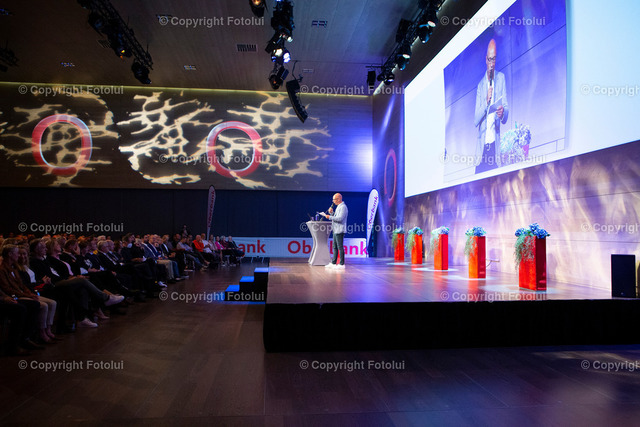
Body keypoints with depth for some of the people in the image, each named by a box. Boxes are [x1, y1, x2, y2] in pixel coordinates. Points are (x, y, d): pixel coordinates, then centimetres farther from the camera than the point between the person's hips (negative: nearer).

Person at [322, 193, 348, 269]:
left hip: (340, 230, -10)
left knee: (340, 247, -6)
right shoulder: (338, 206, 18)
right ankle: (333, 263, 17)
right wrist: (331, 212, 6)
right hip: (335, 230, 10)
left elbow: (340, 218, -23)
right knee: (335, 247, 12)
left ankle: (342, 264, -1)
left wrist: (329, 217, -16)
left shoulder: (343, 207, -13)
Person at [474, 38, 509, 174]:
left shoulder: (501, 78, 8)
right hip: (481, 143, 1)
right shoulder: (480, 84, 11)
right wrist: (486, 102, -16)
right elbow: (476, 120, 1)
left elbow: (506, 108, 3)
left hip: (495, 143, -1)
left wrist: (503, 112, -21)